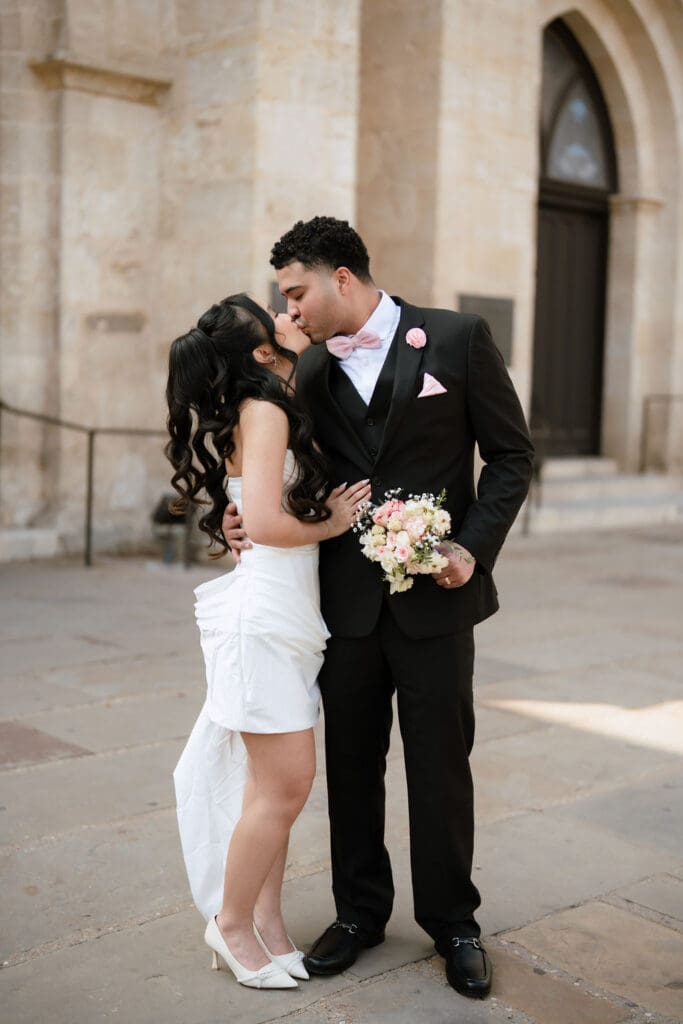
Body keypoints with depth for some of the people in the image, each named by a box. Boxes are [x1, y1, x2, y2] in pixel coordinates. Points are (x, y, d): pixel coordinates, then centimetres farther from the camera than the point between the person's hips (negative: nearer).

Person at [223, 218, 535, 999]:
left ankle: (451, 921, 27)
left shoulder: (456, 338, -5)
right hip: (347, 601, 4)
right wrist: (253, 521, -6)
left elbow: (510, 453, -2)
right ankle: (360, 911, 31)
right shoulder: (310, 371, 6)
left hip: (435, 597, -3)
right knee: (350, 763, 12)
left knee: (440, 765, 8)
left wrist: (473, 546, -13)